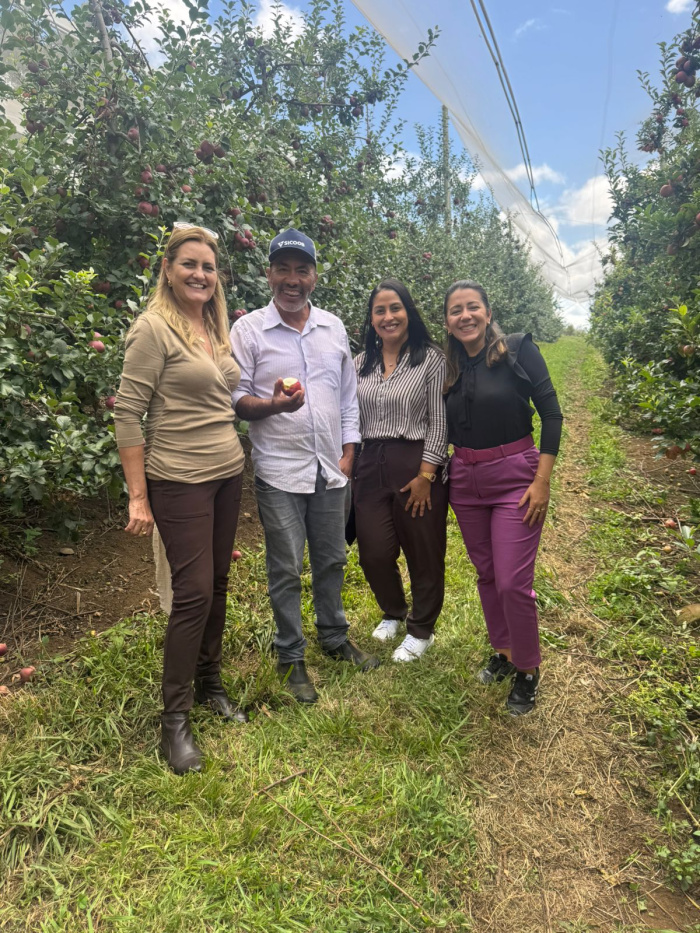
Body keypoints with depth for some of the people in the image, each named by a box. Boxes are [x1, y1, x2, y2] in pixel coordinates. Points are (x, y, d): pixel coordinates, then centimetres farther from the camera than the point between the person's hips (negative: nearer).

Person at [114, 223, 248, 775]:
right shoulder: (154, 328, -10)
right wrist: (138, 497, -15)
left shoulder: (217, 329, 11)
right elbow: (127, 415, -13)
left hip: (228, 474, 7)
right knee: (194, 593, -5)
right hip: (180, 482, -7)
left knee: (217, 584, 14)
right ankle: (175, 718, 14)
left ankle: (209, 683, 34)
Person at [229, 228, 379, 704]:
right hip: (280, 470, -4)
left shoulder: (334, 327, 9)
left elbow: (349, 395, 13)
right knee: (287, 570, 5)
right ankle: (291, 658, 24)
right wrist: (273, 405, -25)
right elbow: (235, 398, -5)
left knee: (332, 560, 16)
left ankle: (335, 637, 37)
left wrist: (348, 451, 6)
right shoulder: (248, 330, -4)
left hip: (330, 467, 4)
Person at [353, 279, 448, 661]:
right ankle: (393, 611, 38)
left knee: (423, 554, 8)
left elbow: (439, 422, -9)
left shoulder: (431, 358, -5)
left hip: (418, 467, -4)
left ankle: (421, 630, 31)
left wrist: (425, 475, -14)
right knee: (373, 553, 7)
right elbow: (352, 420, 11)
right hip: (371, 467, 4)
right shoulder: (361, 363, 10)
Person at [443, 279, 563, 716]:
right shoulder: (448, 367, 5)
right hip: (464, 479, 5)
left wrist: (542, 480, -13)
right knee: (486, 574, 14)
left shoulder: (518, 350, -7)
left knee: (513, 582, -5)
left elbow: (551, 413, -9)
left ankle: (528, 671, 18)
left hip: (515, 476, -4)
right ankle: (504, 652, 35)